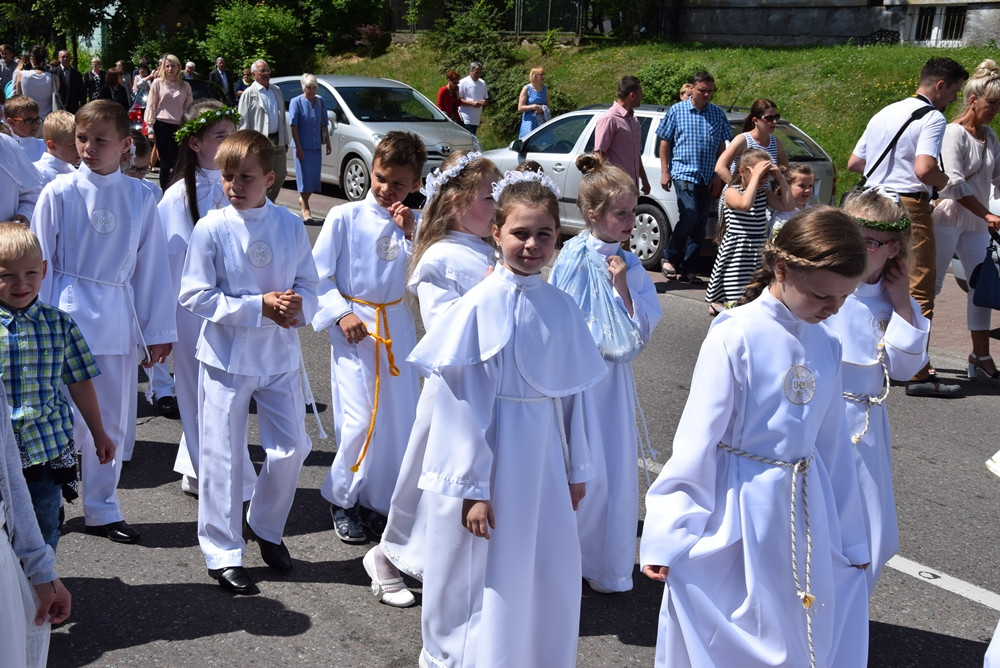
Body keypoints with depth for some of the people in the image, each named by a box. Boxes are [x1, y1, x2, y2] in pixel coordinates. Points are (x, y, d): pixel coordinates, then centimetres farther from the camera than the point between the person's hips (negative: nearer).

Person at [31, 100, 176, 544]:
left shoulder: (139, 198, 2)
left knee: (113, 420, 10)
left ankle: (101, 510, 25)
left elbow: (151, 266, 7)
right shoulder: (59, 193, -4)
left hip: (118, 319, 3)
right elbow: (39, 264, 0)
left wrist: (157, 330, 7)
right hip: (68, 315, -3)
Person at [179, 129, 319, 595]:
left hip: (279, 355, 3)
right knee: (222, 456, 3)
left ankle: (264, 526, 33)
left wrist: (299, 305, -17)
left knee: (290, 448, 7)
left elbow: (308, 282, 7)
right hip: (226, 355, -3)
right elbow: (195, 295, -11)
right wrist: (259, 306, -18)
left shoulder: (290, 226, -1)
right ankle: (222, 554, 18)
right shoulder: (211, 228, -10)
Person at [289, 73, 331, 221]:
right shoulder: (296, 102, -7)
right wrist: (298, 147, -14)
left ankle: (303, 200, 32)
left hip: (316, 146, 5)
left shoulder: (320, 102, 7)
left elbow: (324, 124, 14)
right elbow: (293, 126, -10)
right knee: (304, 176, -2)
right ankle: (305, 208, 8)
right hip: (302, 147, -5)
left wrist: (328, 143, 10)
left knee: (314, 177, 9)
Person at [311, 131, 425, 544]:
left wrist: (411, 235, -11)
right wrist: (341, 314, -13)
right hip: (353, 330, -4)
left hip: (397, 328, 4)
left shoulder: (412, 224, 6)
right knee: (360, 421, -11)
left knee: (399, 419, 4)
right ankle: (341, 498, 12)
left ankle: (376, 501, 22)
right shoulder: (344, 218, -4)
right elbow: (317, 277, -2)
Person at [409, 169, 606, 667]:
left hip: (544, 455, 5)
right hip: (492, 454, -5)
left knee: (550, 579, 13)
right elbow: (464, 403, -13)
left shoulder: (561, 307, 2)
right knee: (488, 580, 6)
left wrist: (576, 470, 13)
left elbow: (570, 394, 9)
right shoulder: (481, 306, -14)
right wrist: (472, 488, -13)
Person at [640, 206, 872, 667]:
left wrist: (849, 536, 17)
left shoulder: (826, 345, 3)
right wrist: (667, 538, -11)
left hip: (805, 507, 6)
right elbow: (696, 441, -14)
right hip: (739, 512, -6)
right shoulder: (736, 338, -16)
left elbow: (832, 442, 11)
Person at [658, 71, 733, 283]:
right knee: (690, 216, -18)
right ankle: (670, 257, 1)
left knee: (700, 223, 4)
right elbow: (665, 142, 6)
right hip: (684, 172, -4)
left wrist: (718, 176, 5)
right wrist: (664, 172, -1)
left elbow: (722, 146, 12)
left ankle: (689, 269, 11)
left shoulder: (718, 114, 9)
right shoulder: (676, 111, 3)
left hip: (707, 177, 4)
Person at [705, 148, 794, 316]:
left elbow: (788, 205, 0)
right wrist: (756, 176, -25)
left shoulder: (764, 193, 11)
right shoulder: (731, 192, -8)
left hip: (759, 251, 6)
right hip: (736, 253, -6)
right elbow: (745, 204, -30)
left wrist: (780, 178, -2)